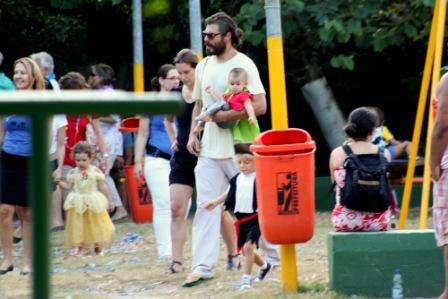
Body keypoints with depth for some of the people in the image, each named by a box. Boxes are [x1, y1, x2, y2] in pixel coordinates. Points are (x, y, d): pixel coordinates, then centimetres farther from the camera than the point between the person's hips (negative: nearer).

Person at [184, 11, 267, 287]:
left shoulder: (243, 65, -10)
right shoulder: (204, 66, 11)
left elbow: (260, 106, -19)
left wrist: (222, 116, -18)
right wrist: (193, 133, 7)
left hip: (238, 151, -6)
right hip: (209, 151, 6)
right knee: (206, 206, -2)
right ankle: (203, 267, -4)